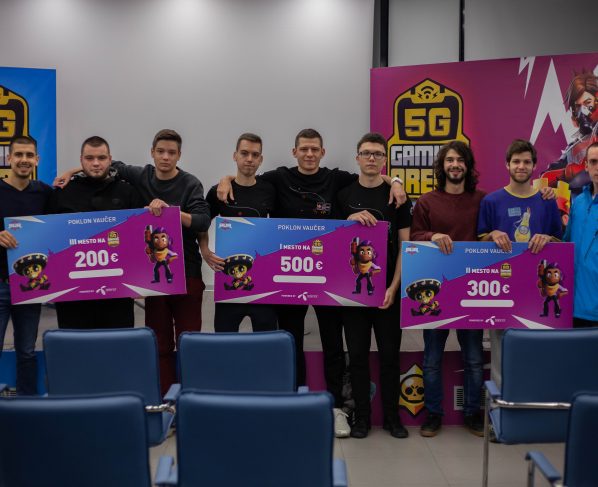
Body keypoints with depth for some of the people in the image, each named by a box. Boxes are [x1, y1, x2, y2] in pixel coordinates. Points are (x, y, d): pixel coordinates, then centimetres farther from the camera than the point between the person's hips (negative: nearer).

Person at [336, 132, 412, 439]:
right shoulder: (344, 195, 5)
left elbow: (405, 245, 0)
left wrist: (394, 287, -9)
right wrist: (351, 220, -12)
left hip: (387, 290, 0)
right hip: (352, 289, 1)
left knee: (389, 354, 6)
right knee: (357, 354, 6)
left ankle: (391, 416, 19)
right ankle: (361, 416, 18)